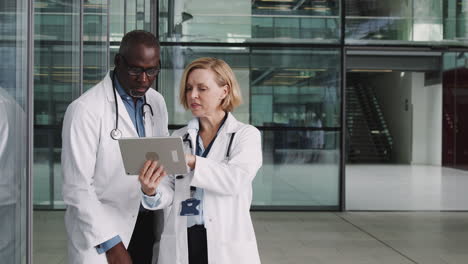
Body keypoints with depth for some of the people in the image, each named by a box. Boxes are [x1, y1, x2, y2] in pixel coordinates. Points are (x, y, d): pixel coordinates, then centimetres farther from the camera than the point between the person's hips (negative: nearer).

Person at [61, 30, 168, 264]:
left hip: (147, 226, 5)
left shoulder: (156, 102, 4)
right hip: (99, 236, -5)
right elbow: (77, 188, -16)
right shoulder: (85, 110, -15)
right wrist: (111, 244, -18)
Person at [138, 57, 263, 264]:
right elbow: (169, 193, -1)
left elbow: (237, 180, -19)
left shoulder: (246, 134, -2)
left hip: (227, 246, -3)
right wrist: (151, 191, -22)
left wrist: (192, 161, -30)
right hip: (180, 245, 3)